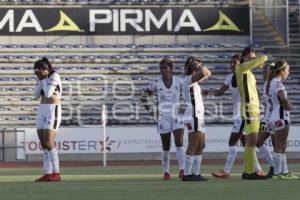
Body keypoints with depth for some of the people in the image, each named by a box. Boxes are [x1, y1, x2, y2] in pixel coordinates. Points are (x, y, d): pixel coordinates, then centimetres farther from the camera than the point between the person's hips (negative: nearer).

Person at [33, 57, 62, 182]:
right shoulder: (42, 78, 11)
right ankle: (48, 174, 5)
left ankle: (56, 174, -12)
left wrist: (44, 78, -13)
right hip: (42, 111, 9)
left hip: (53, 111, -9)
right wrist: (41, 79, -3)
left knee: (48, 143, -15)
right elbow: (36, 96, 6)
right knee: (43, 143, 3)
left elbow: (48, 94, -22)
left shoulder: (54, 76, -13)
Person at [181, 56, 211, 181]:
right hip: (193, 115, -10)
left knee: (201, 145, 11)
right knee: (193, 145, -12)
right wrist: (199, 65, -9)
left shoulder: (193, 80, 19)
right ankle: (187, 174, -14)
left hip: (198, 116, 10)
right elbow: (203, 73, -26)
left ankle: (196, 173, 13)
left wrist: (200, 66, 16)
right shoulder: (188, 79, -9)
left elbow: (207, 73, 31)